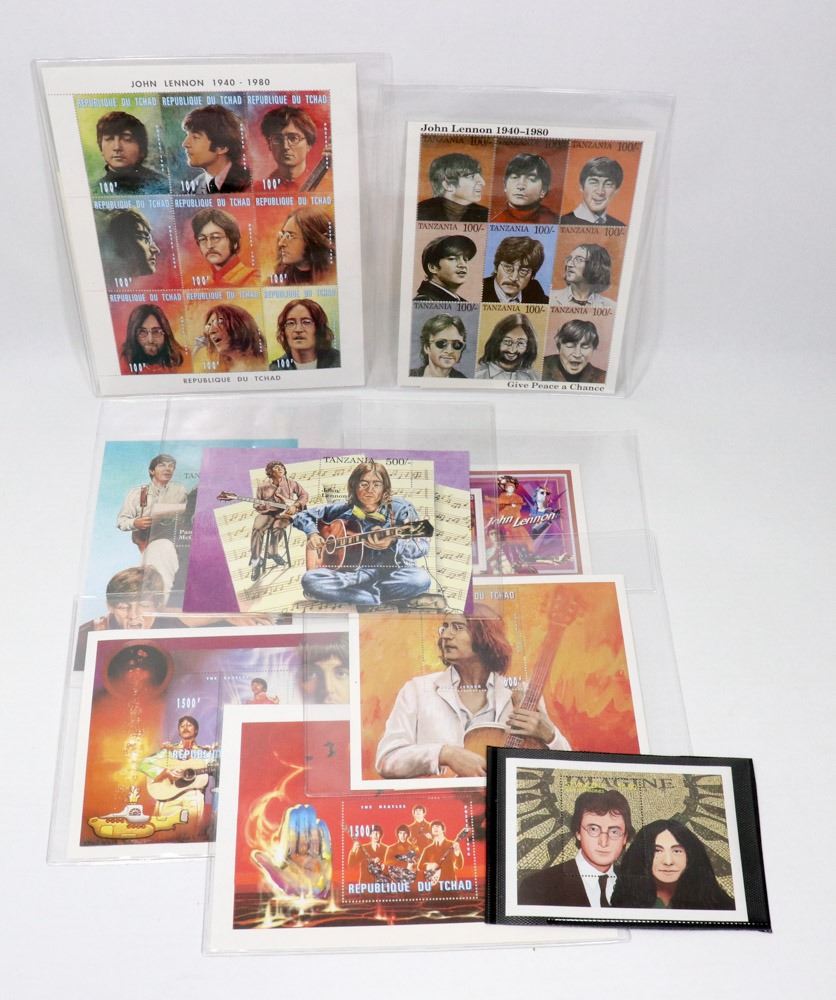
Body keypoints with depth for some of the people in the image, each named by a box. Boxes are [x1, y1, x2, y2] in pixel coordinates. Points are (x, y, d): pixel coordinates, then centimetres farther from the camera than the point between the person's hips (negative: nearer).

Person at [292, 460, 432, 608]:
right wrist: (313, 533, -3)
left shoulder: (399, 508, -1)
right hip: (353, 572, 2)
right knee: (309, 580, -25)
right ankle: (380, 600, -20)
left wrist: (391, 544, -30)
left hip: (391, 571, -2)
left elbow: (422, 546, -11)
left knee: (420, 580, -36)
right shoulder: (343, 509, 7)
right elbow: (302, 516, 18)